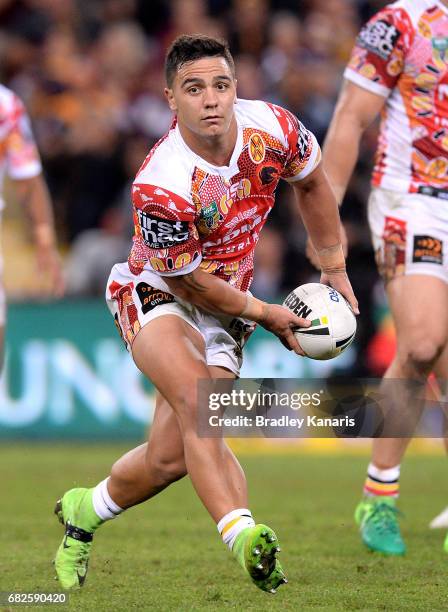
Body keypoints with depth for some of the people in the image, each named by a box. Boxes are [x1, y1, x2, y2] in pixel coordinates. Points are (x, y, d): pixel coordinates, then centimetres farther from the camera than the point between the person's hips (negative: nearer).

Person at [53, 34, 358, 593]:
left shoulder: (272, 128, -16)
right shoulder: (160, 186, -30)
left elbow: (311, 184, 8)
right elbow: (188, 282, -16)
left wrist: (334, 270, 14)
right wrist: (265, 315, -7)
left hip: (224, 308, 5)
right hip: (157, 295, -5)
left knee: (171, 456, -4)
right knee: (196, 400, -34)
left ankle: (83, 512, 25)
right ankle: (245, 537, -42)